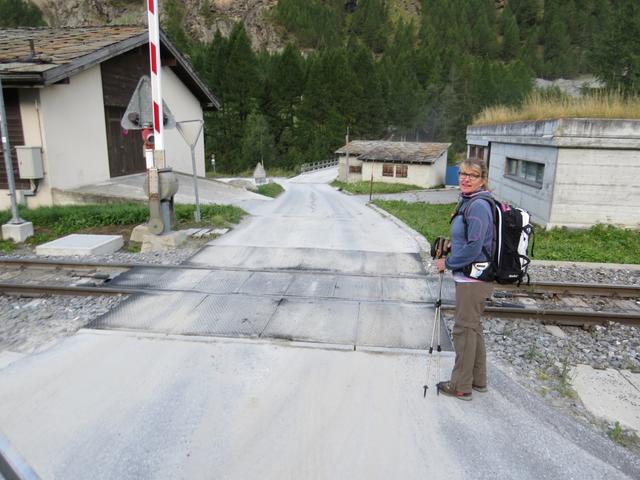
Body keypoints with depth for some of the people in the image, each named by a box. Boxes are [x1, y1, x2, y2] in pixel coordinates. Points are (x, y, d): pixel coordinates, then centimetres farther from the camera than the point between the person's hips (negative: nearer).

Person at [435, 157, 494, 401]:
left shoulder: (478, 206, -19)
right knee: (473, 327, 18)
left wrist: (448, 263, -12)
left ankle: (461, 386, 15)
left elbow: (473, 247, -22)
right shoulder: (467, 202, 12)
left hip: (473, 278, -10)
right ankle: (478, 381, 32)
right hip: (470, 277, 10)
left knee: (464, 328, 1)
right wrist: (450, 249, 9)